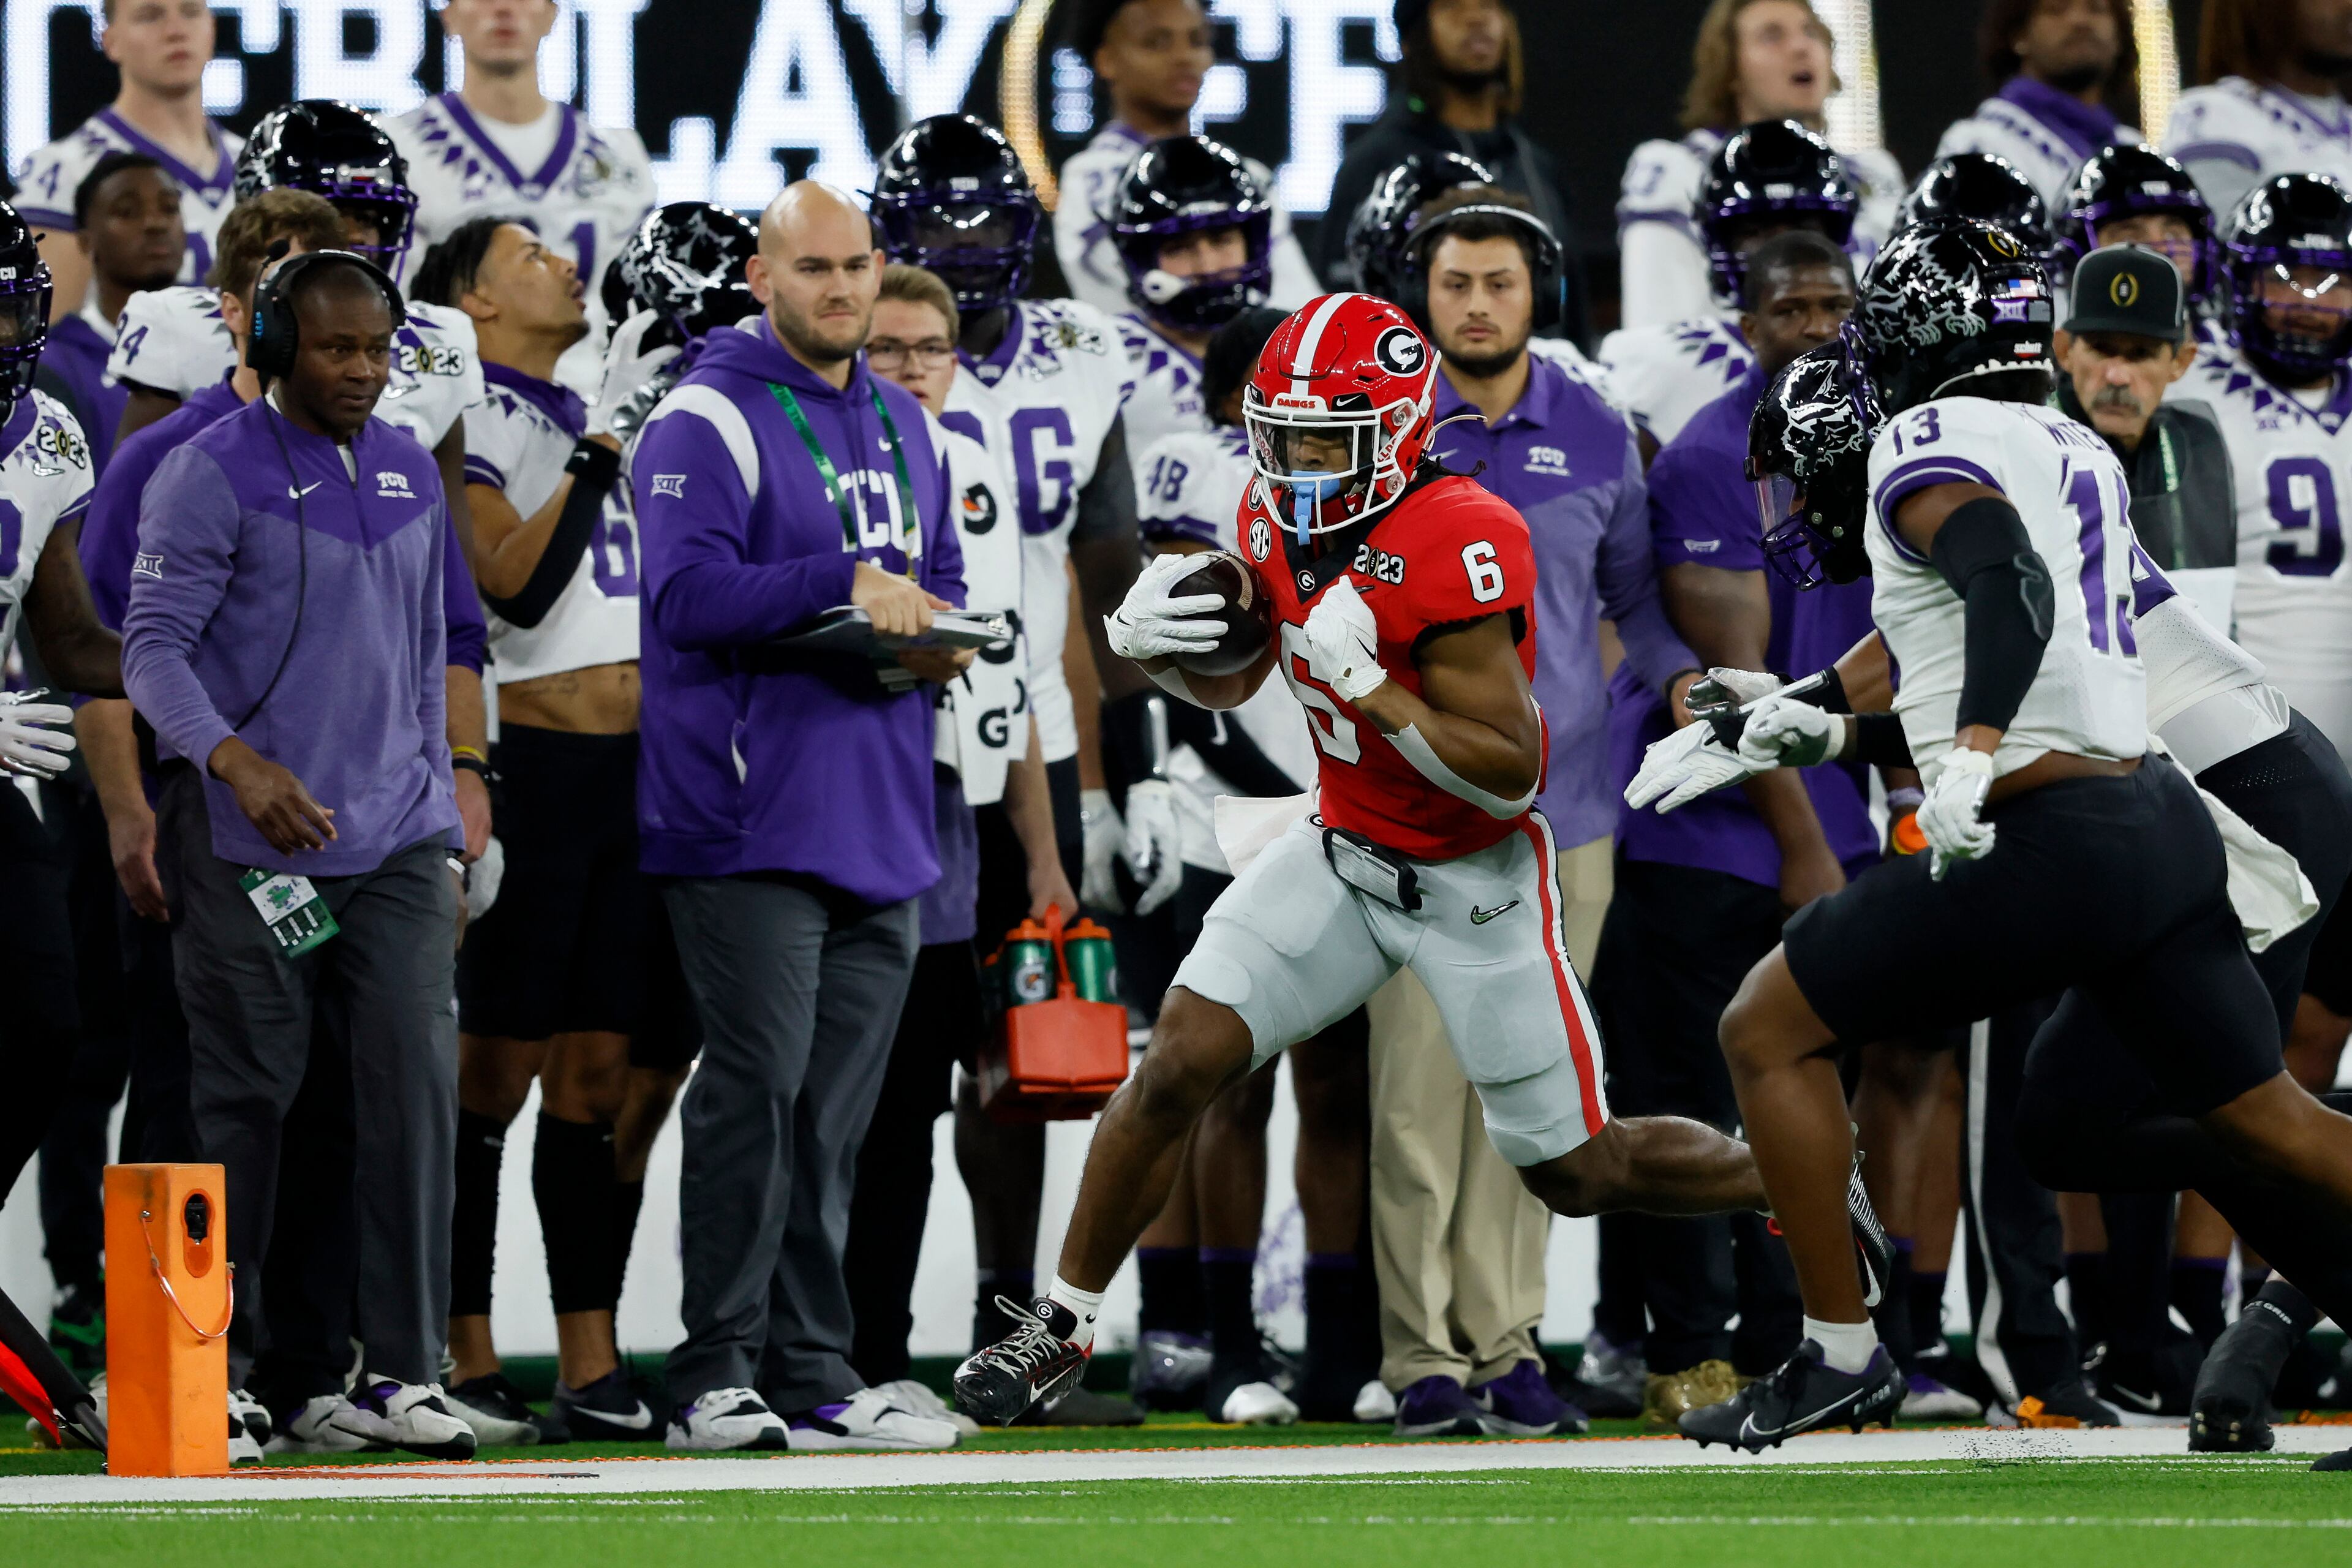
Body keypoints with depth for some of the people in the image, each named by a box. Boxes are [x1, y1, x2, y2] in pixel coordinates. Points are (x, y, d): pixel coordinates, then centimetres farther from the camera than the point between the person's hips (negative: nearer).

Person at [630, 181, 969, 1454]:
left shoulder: (900, 425, 18)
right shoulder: (709, 419, -8)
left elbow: (939, 579, 27)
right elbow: (687, 591, -18)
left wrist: (935, 633, 4)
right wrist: (846, 589, -19)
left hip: (876, 816, 8)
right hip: (750, 812, -8)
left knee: (834, 1108, 9)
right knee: (758, 1088, -11)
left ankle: (812, 1374, 13)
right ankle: (715, 1378, -8)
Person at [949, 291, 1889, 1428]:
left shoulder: (1457, 546, -29)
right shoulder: (1279, 517, -6)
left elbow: (1510, 773, -28)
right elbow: (1231, 685, 11)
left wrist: (1366, 683, -36)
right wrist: (1154, 645, -11)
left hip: (1475, 884, -6)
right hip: (1341, 854, 6)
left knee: (1577, 1175, 5)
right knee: (1177, 1067, -10)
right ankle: (1062, 1323, 5)